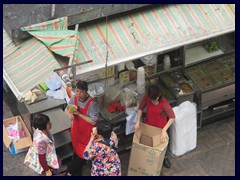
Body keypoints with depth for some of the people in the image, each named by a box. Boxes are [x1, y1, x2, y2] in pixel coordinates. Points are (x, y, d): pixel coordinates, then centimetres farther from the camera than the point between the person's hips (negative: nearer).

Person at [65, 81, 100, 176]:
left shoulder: (92, 104, -31)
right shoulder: (74, 98, -14)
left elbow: (93, 121, -29)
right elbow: (67, 109, 2)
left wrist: (79, 114, -31)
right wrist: (69, 114, -23)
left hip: (87, 132, -5)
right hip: (76, 129, 5)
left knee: (83, 153, 12)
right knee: (76, 150, 23)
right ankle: (77, 170, 44)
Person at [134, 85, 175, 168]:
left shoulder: (164, 102, -33)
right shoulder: (146, 97, -22)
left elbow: (172, 117, -35)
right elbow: (140, 108, -6)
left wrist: (164, 130, -42)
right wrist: (137, 122, -15)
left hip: (160, 126, -3)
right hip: (148, 125, 3)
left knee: (161, 143, 22)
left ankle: (164, 157, 51)